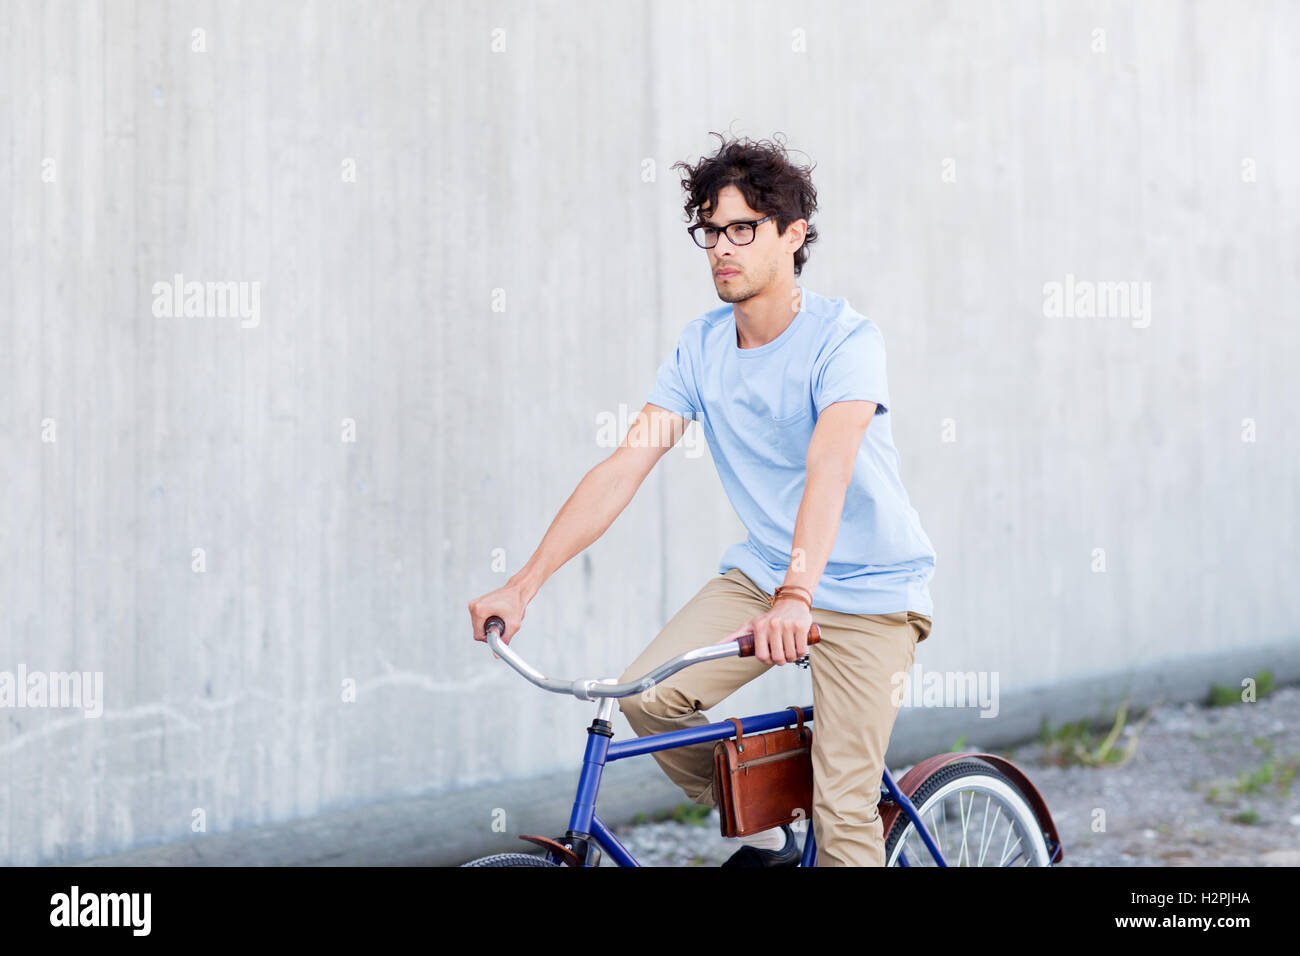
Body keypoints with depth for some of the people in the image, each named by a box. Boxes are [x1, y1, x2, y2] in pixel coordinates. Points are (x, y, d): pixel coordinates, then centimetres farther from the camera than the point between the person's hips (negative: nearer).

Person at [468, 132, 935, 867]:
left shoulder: (844, 338, -20)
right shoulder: (702, 345, -2)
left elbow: (830, 462, -36)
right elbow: (628, 462, -6)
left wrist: (795, 598, -52)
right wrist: (524, 585, -14)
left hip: (867, 591, -5)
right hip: (760, 571, 6)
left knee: (843, 813, -15)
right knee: (648, 697, -16)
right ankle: (762, 836, 8)